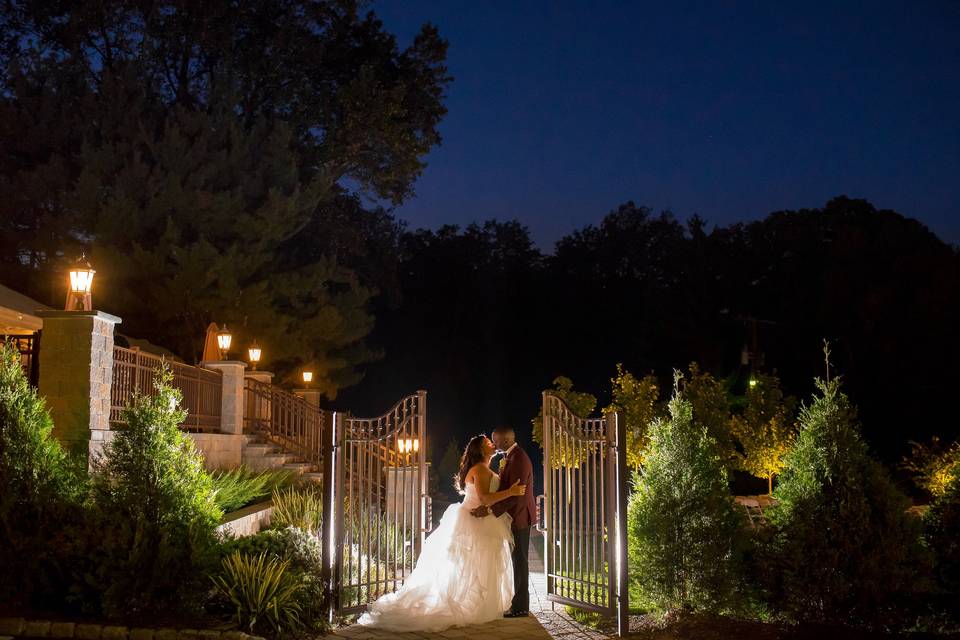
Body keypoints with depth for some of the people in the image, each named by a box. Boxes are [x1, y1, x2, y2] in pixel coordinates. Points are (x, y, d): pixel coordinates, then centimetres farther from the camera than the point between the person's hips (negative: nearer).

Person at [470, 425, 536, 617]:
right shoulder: (511, 456, 12)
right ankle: (519, 603, 20)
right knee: (518, 559, 13)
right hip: (515, 515, 10)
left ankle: (521, 607, 1)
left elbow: (515, 494, -27)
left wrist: (489, 509, -28)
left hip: (519, 516, -10)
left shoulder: (518, 459, -21)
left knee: (519, 560, -5)